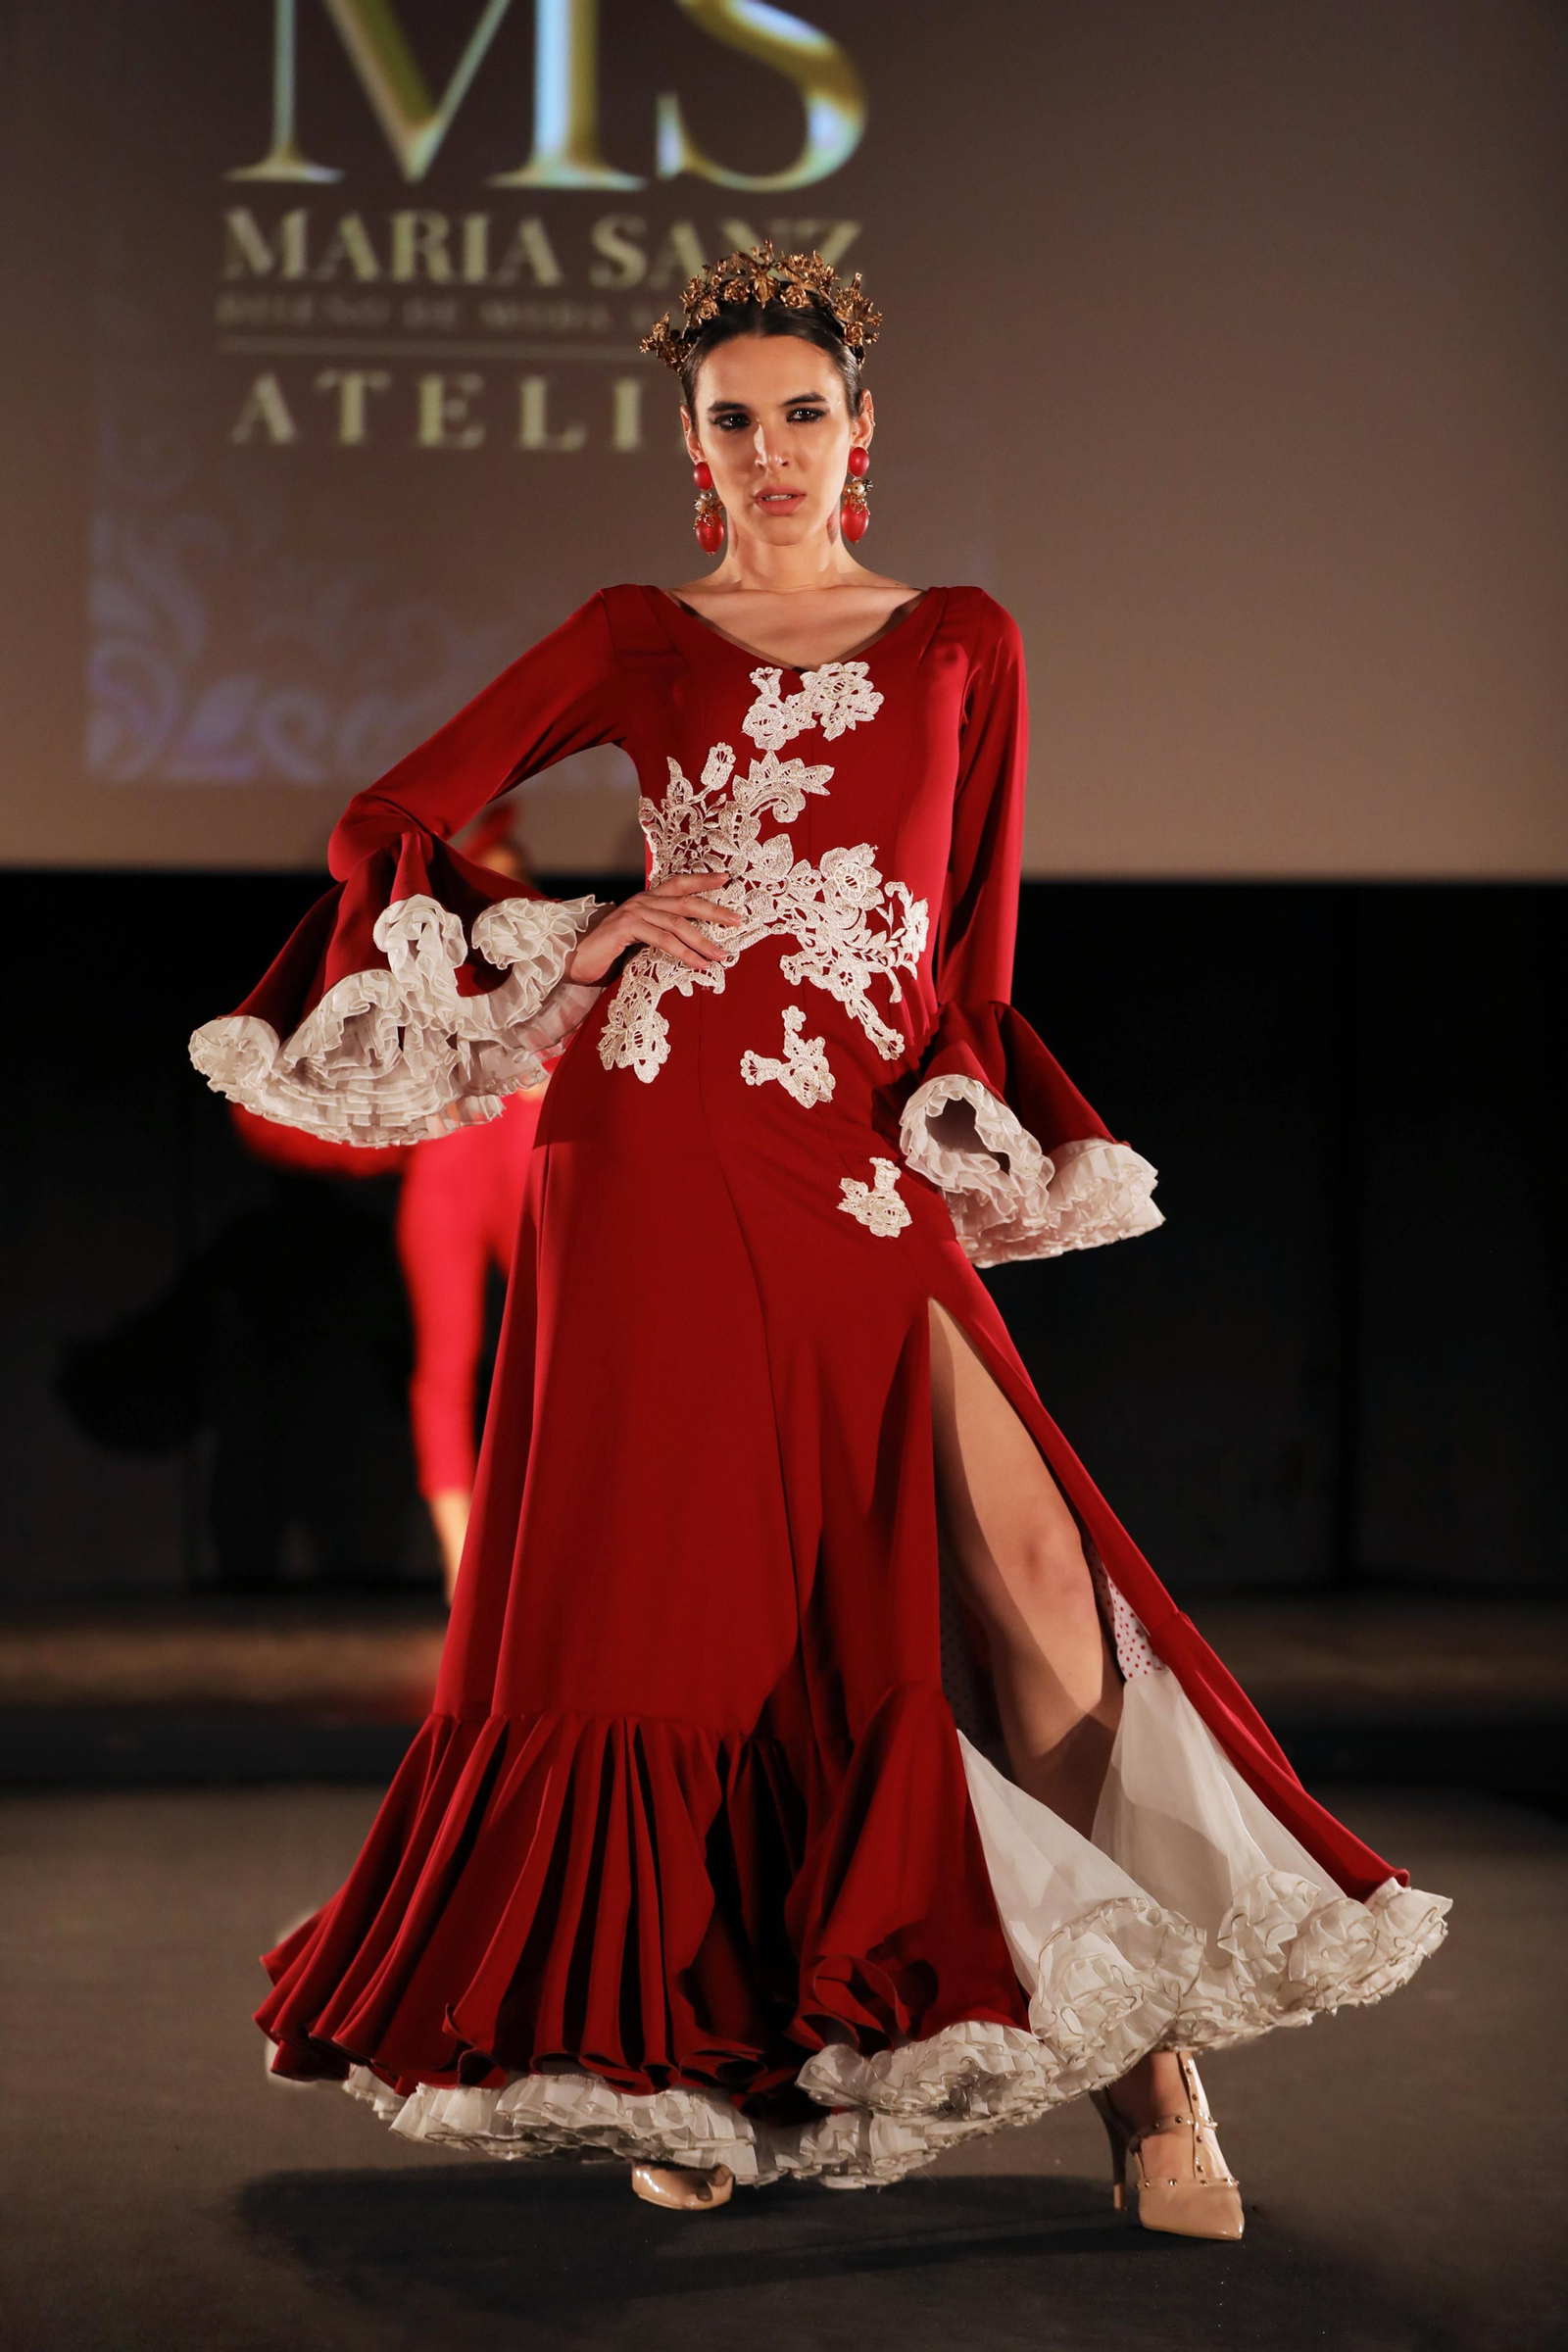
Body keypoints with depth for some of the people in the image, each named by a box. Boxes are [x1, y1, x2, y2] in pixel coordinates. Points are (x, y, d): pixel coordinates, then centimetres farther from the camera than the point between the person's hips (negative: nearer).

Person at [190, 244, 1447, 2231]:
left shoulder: (962, 646, 14)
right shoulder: (634, 642, 11)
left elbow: (977, 953, 15)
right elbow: (391, 824, 12)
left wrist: (962, 1144, 3)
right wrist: (569, 951, 1)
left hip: (866, 1171, 1)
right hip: (655, 1155, -1)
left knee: (1021, 1565, -13)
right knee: (663, 1591, -1)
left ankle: (1146, 2060, -7)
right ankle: (662, 2064, 15)